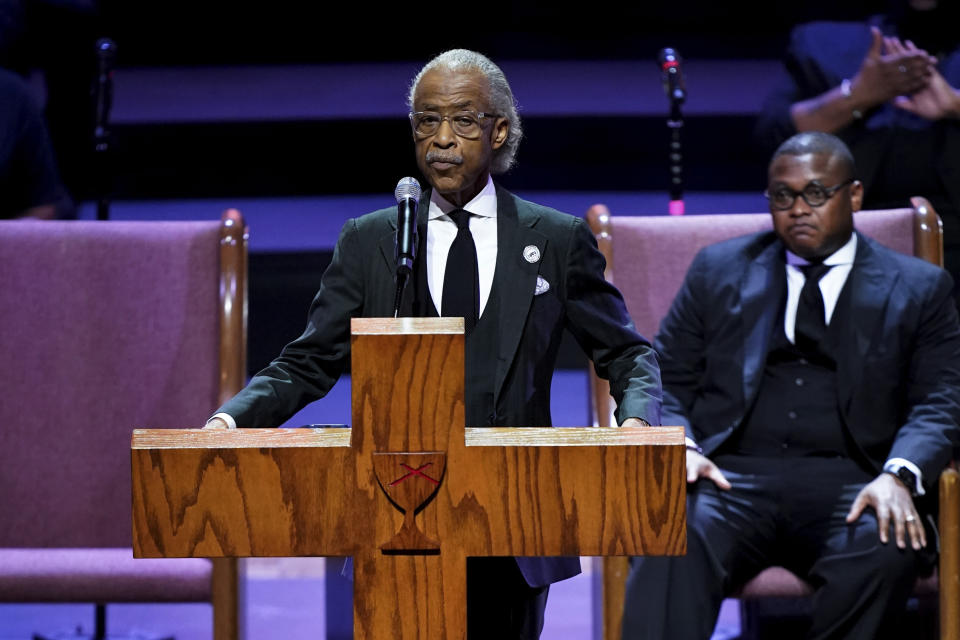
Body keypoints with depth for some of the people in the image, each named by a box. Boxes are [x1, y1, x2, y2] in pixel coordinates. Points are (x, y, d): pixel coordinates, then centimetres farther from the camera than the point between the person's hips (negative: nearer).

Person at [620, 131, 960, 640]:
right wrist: (679, 447, -6)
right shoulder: (719, 270, 20)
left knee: (886, 553, -36)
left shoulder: (917, 288, 17)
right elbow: (665, 382, 17)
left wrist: (899, 475, -15)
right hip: (732, 476, 1)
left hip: (849, 483, 0)